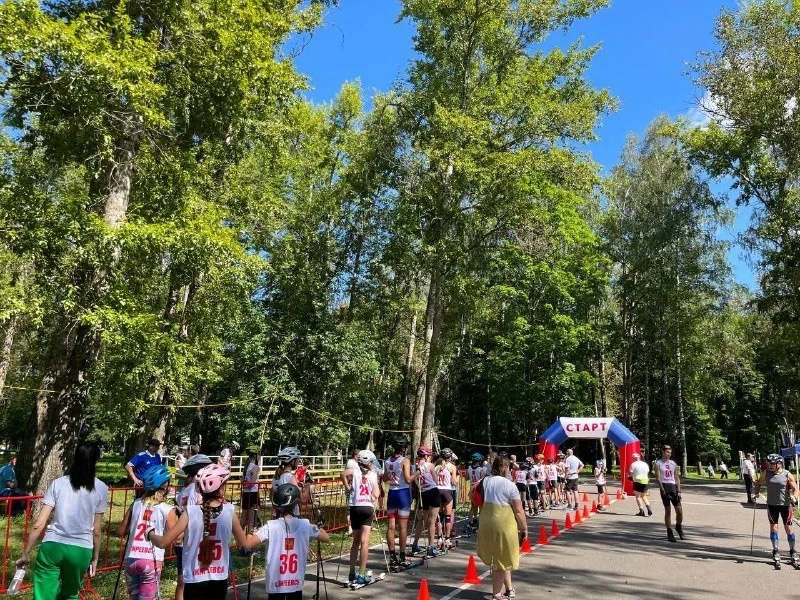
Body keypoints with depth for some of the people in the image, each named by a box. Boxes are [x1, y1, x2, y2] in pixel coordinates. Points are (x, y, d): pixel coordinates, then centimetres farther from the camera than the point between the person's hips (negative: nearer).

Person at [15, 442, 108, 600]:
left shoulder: (58, 483, 2)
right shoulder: (101, 489, 0)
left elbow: (39, 525, -2)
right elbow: (96, 531, 4)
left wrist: (25, 554, 8)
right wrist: (95, 558, 16)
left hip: (52, 546, 0)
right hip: (81, 550, 0)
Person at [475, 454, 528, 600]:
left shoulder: (484, 481, 4)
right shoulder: (509, 485, -10)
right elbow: (518, 511, -8)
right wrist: (524, 528, 1)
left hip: (486, 522, 5)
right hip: (504, 523, -5)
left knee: (498, 557, 20)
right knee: (502, 558, 8)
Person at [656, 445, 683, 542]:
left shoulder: (673, 464, 13)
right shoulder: (658, 463, -1)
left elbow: (677, 478, 12)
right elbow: (658, 478, -8)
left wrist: (679, 491, 2)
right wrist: (663, 491, -17)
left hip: (673, 487, 4)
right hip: (664, 487, -4)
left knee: (679, 510, 2)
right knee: (668, 510, -1)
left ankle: (678, 526, 28)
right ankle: (669, 532, 8)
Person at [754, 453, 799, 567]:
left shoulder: (787, 475, -10)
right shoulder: (766, 473, -3)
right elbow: (759, 483, 13)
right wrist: (757, 493, 0)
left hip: (785, 505, -2)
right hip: (772, 505, 2)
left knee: (789, 528, 6)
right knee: (773, 527, 4)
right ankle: (775, 552, 16)